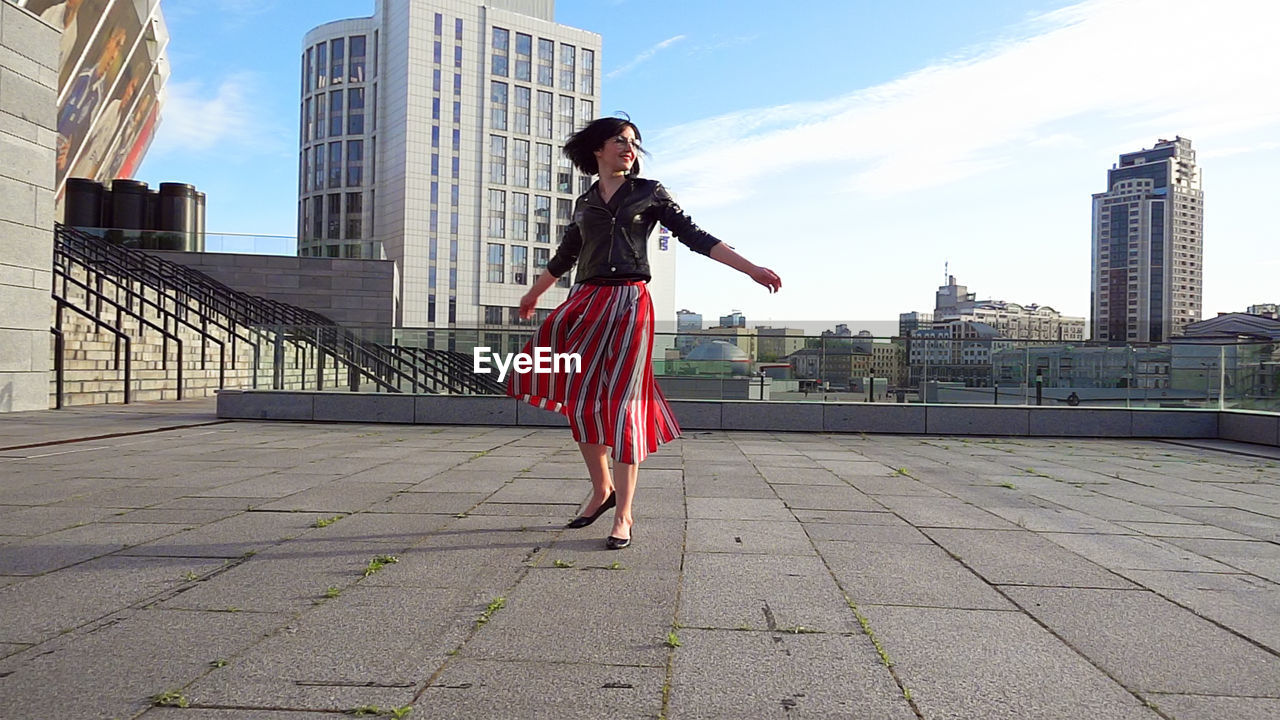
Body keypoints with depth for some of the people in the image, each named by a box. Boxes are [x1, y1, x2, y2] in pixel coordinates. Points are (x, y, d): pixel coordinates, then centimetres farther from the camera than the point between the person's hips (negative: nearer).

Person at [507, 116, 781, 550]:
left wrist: (752, 270, -5)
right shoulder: (585, 203, 17)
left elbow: (694, 236, 3)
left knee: (621, 402, -7)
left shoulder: (649, 192, 9)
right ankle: (602, 489, 21)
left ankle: (623, 515, -1)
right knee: (580, 399, 2)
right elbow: (565, 255, 30)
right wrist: (533, 294, 43)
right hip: (585, 303, 4)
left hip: (628, 303, -4)